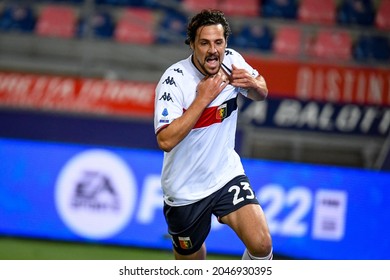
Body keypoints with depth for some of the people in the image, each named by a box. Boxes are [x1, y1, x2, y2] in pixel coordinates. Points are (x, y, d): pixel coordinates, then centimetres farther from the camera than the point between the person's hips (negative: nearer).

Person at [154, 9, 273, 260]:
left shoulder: (232, 61, -8)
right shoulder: (174, 80, -22)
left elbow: (261, 93, 12)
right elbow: (166, 141, -32)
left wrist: (253, 84, -13)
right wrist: (203, 98, -33)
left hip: (227, 174, 3)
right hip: (185, 190, -3)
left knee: (261, 245, -19)